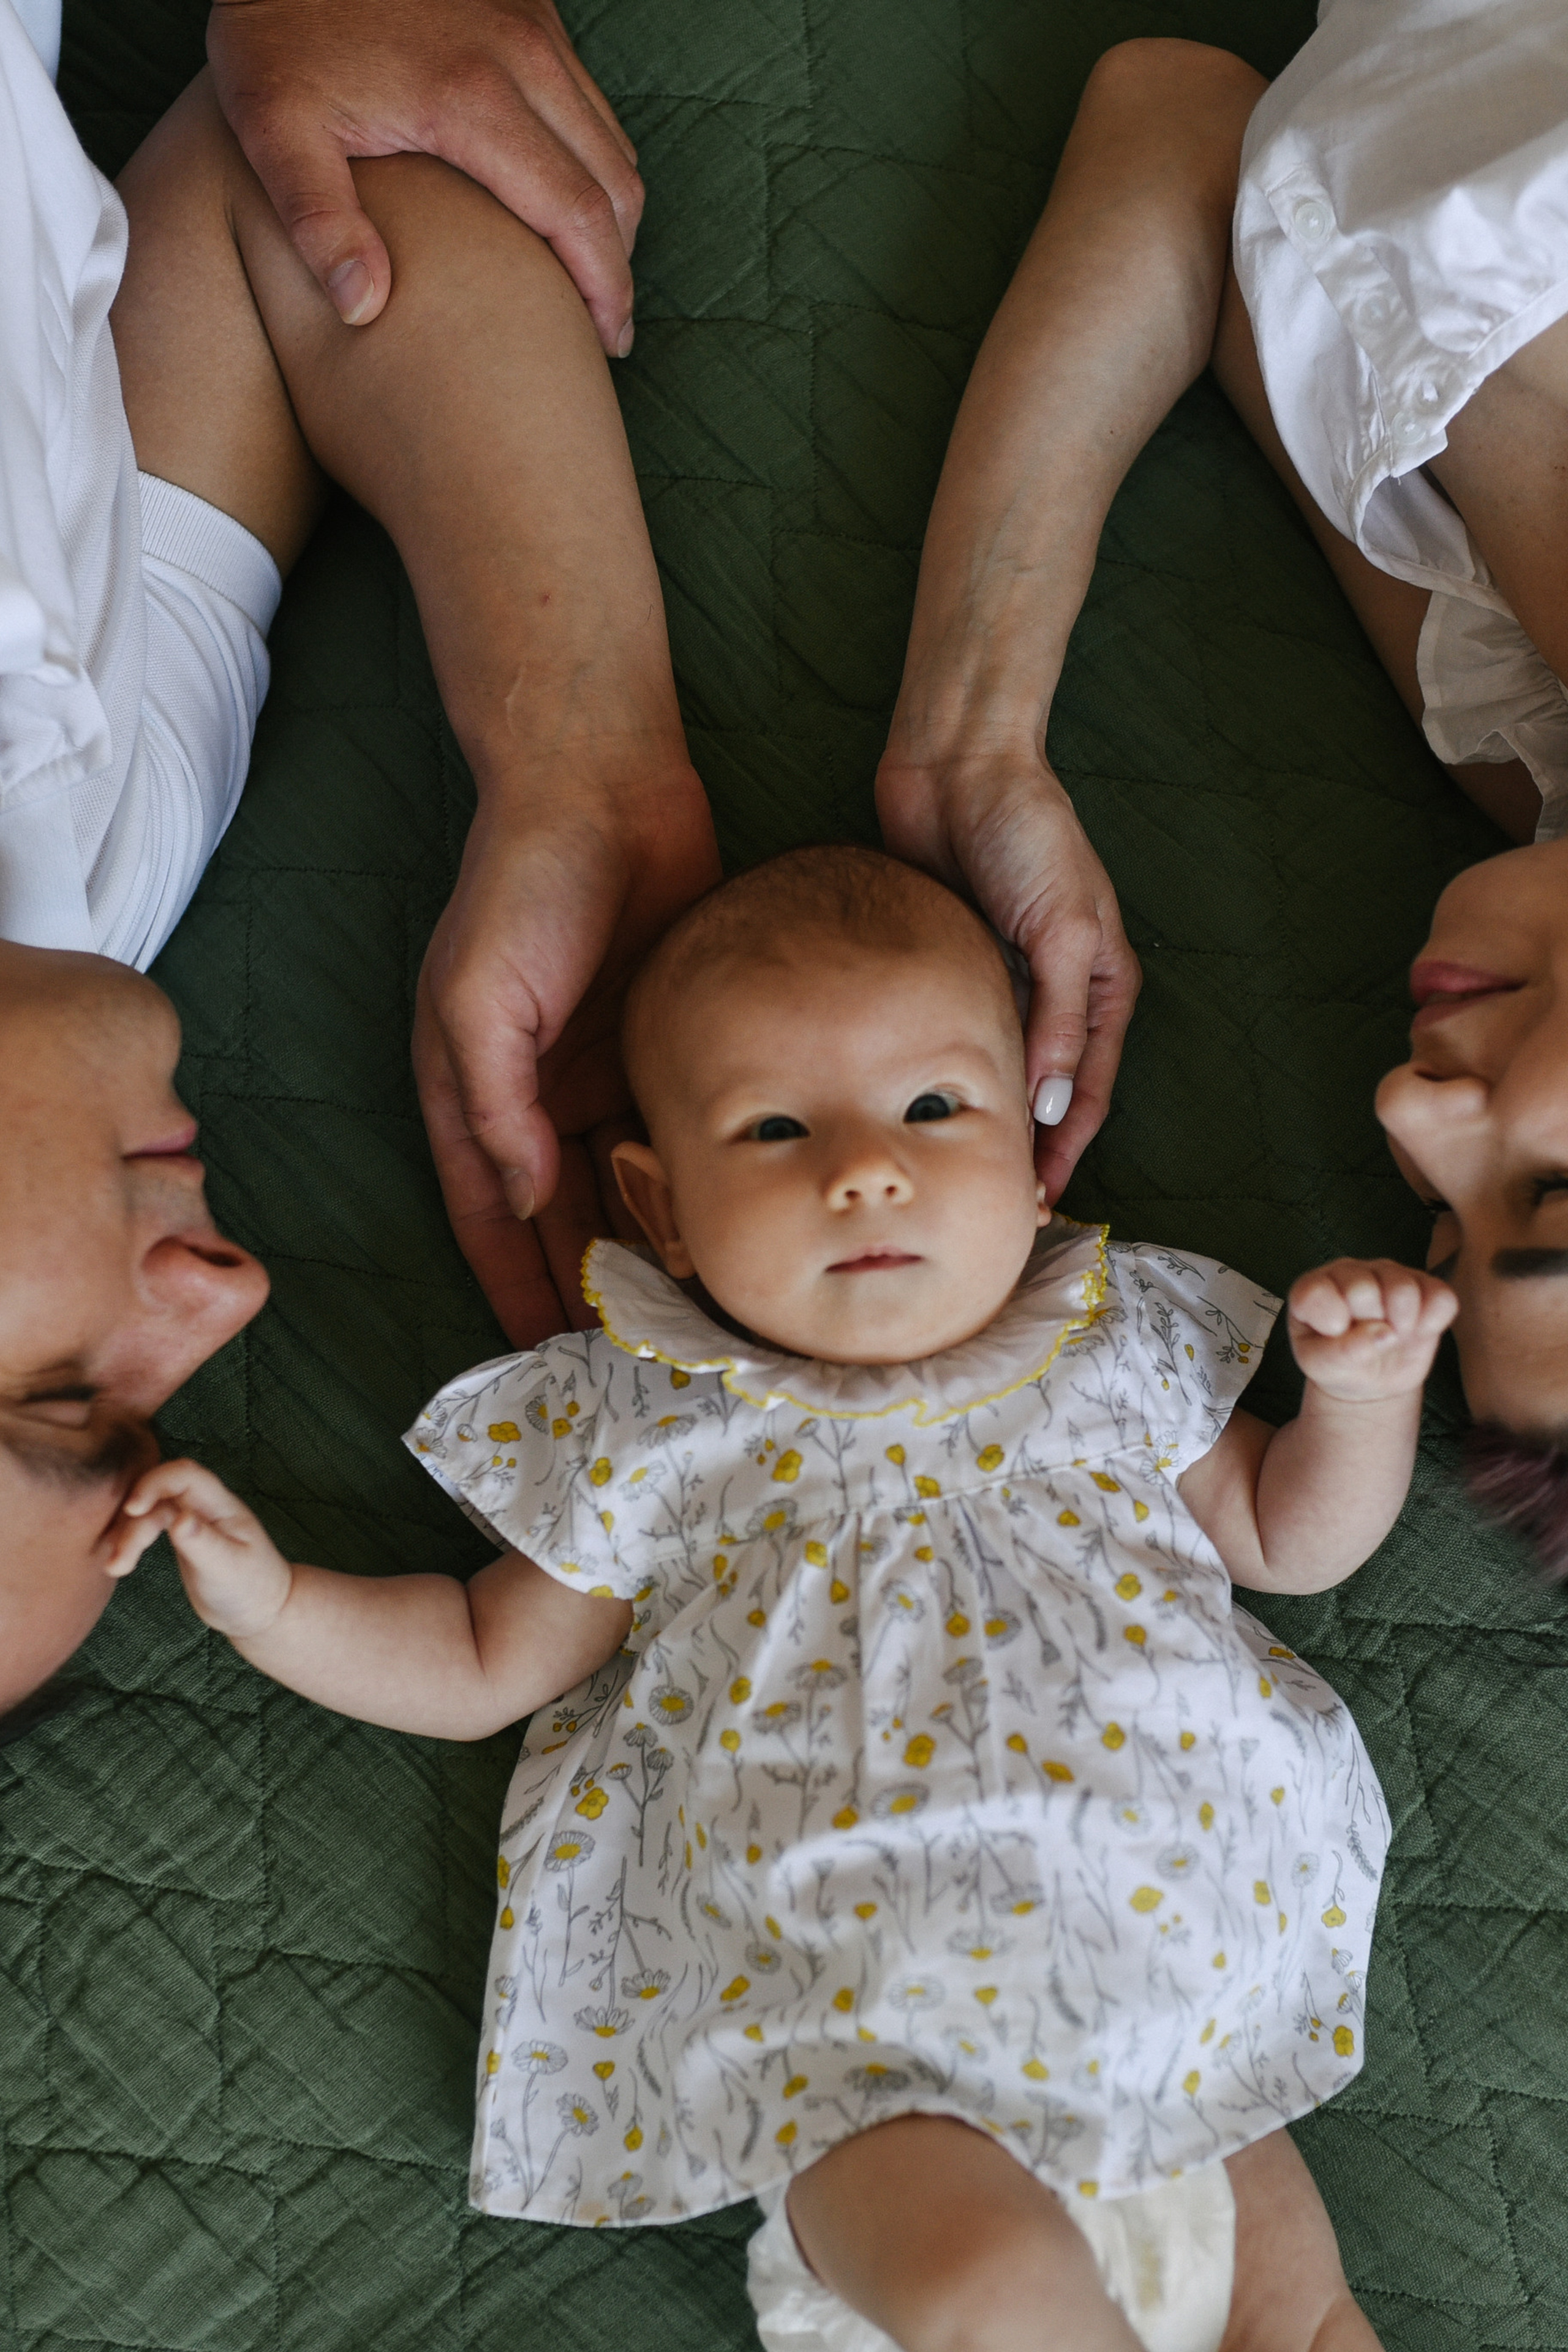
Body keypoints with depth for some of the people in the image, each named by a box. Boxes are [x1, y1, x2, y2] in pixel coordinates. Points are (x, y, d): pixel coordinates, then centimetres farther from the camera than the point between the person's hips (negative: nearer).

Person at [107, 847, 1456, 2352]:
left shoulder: (1123, 1341, 10)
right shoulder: (642, 1430, 4)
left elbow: (1288, 1539, 22)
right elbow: (483, 1666, 14)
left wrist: (1367, 1392, 5)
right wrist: (265, 1600, 2)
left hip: (1192, 1949, 3)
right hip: (866, 2034, -2)